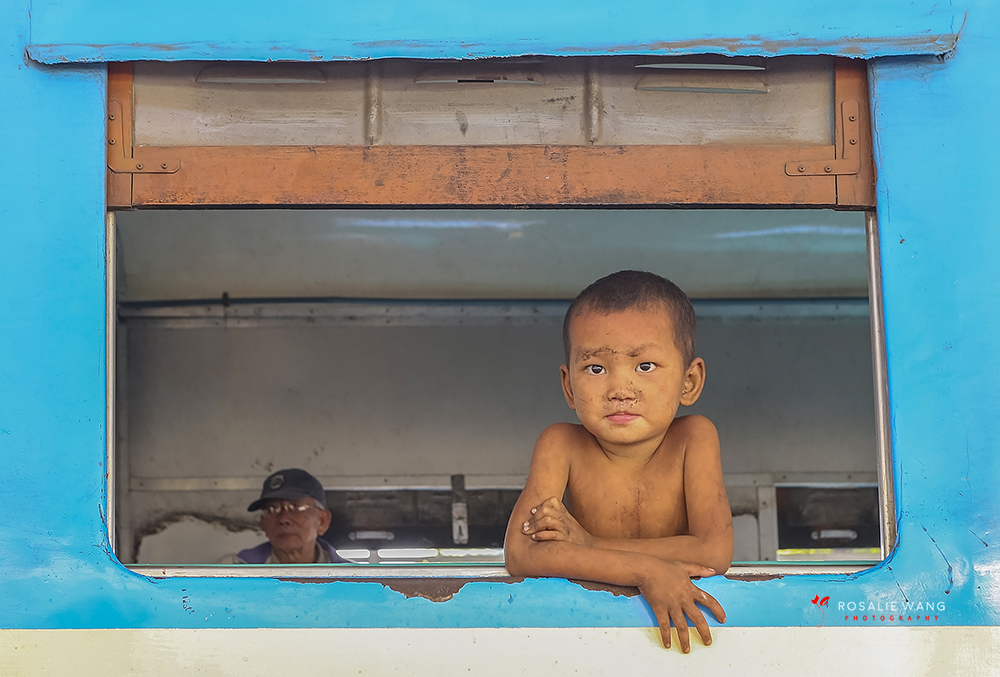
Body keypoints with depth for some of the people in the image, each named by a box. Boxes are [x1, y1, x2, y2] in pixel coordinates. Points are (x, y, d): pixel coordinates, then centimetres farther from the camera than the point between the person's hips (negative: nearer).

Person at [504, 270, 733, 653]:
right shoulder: (561, 446, -10)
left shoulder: (693, 439, -9)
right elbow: (519, 553, -21)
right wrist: (644, 570, -31)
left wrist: (589, 545, -22)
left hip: (676, 620, 1)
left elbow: (714, 552, -20)